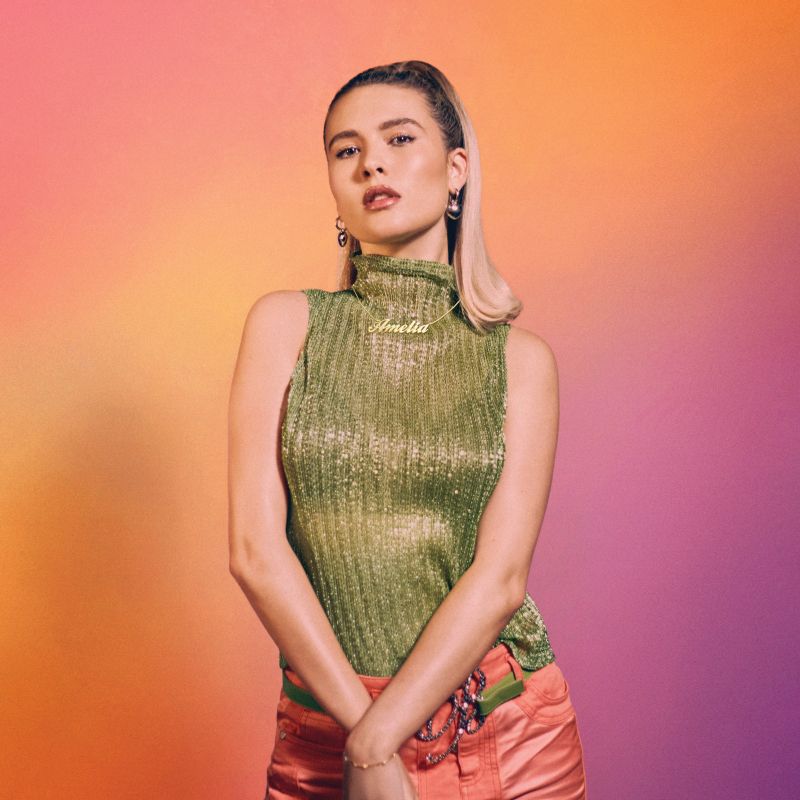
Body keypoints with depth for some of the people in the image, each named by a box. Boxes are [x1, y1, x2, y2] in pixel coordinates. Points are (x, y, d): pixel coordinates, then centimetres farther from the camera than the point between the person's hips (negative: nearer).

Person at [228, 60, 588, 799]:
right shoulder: (287, 323, -2)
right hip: (324, 729, 0)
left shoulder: (520, 359, -2)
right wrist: (367, 736, -13)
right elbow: (255, 550, -9)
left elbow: (501, 575, -10)